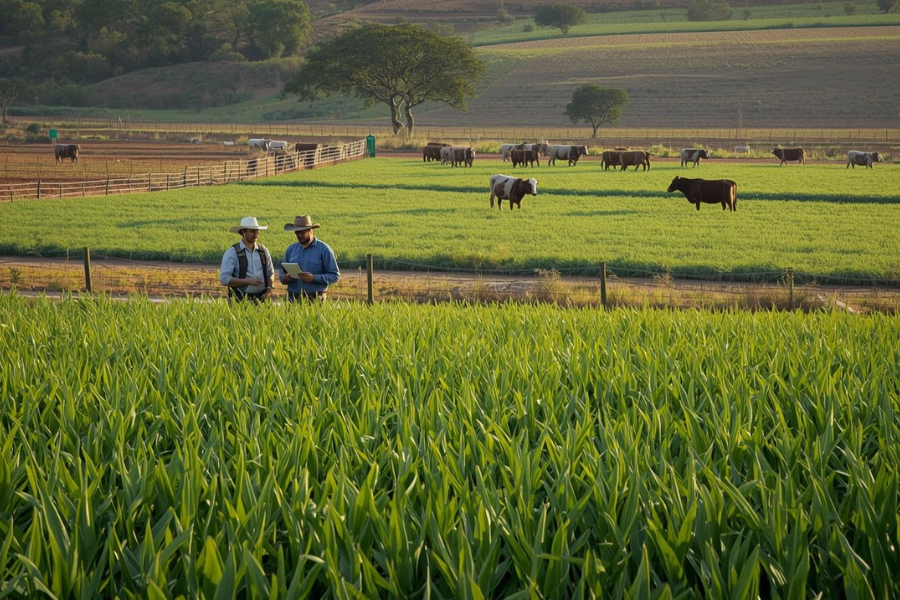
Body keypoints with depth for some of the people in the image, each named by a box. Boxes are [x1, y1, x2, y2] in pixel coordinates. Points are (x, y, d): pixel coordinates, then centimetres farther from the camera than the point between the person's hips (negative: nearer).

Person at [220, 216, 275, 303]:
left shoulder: (263, 250, 9)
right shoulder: (231, 253, -4)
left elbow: (270, 273, 18)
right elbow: (224, 279, -10)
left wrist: (269, 288, -2)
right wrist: (248, 281, -19)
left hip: (261, 299, 4)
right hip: (240, 301, -4)